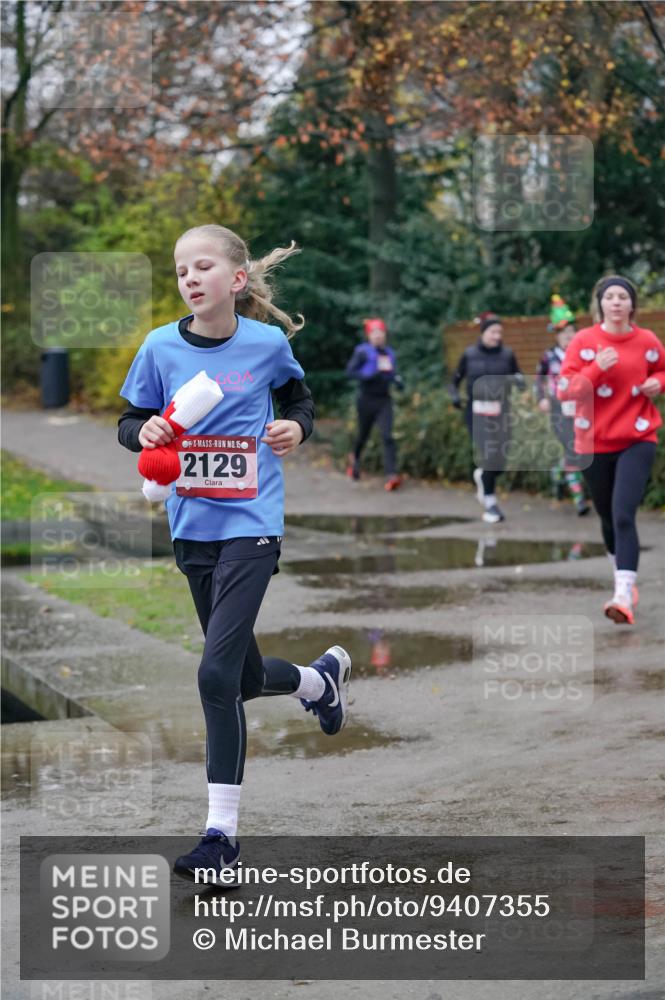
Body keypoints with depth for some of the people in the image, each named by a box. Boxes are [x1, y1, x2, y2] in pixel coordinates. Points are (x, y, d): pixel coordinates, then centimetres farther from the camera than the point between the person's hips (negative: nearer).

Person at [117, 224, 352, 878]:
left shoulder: (268, 343, -4)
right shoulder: (162, 347, -2)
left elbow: (299, 397, 14)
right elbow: (128, 421, 7)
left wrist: (297, 427, -7)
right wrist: (145, 432, -15)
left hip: (251, 526, -4)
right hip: (192, 527, 4)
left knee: (218, 672, -16)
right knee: (245, 677, 15)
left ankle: (222, 834, -8)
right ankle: (322, 677, 51)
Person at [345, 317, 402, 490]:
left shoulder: (389, 353, 10)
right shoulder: (363, 352, -6)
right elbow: (350, 371, -14)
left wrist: (397, 380, 0)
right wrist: (370, 375, -25)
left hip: (384, 400, 3)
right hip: (367, 399, -3)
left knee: (387, 436, -13)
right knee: (363, 435, 13)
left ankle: (391, 475, -22)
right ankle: (355, 458, 47)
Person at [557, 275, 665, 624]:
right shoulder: (583, 341, -4)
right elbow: (564, 389, -8)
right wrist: (596, 370, -23)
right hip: (594, 443, 2)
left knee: (623, 514, -18)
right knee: (608, 518, 13)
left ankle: (624, 597, -24)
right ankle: (625, 581, 36)